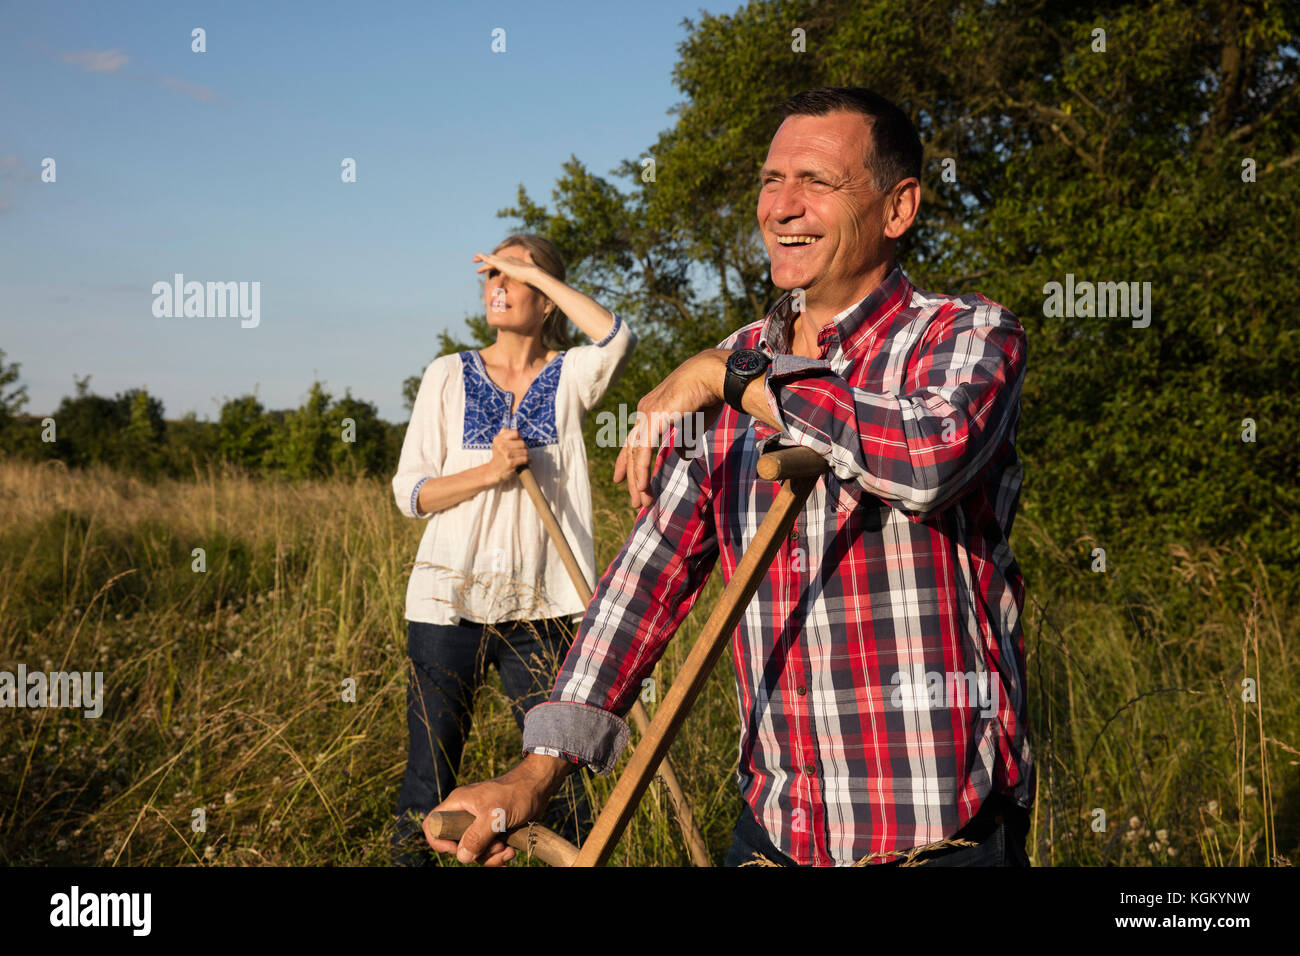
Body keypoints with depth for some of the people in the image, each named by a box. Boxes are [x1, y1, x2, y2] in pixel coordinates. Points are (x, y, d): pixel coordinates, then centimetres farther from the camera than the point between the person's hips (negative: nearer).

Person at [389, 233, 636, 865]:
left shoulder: (568, 376, 5)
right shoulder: (449, 375, 6)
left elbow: (617, 338, -19)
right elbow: (410, 492, 3)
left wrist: (538, 271, -11)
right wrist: (489, 471, -13)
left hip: (540, 610, 0)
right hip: (449, 603, 1)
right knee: (429, 780, 5)